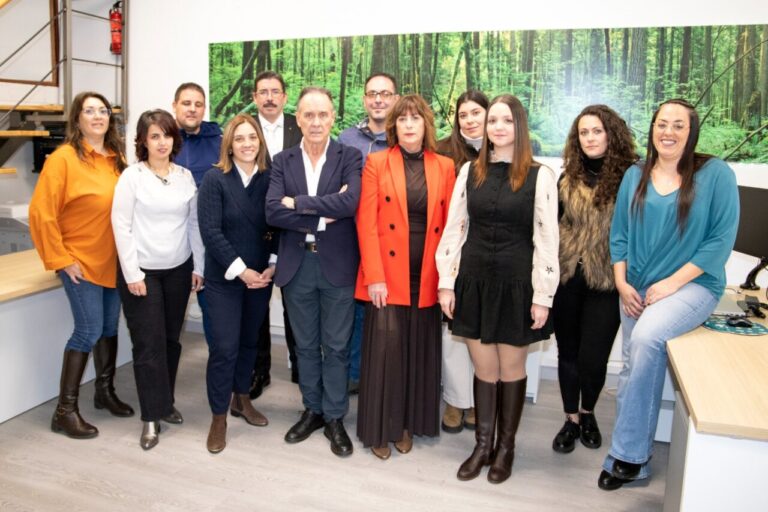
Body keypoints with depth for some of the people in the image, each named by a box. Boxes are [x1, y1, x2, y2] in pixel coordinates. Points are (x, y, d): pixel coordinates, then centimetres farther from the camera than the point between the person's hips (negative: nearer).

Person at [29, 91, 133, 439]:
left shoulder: (117, 159, 7)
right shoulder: (64, 157, -10)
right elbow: (41, 213, -13)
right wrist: (59, 259, -13)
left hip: (114, 261, 6)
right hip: (81, 261, -6)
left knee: (110, 326, 13)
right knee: (89, 330, -5)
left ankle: (105, 391, 32)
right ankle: (65, 410, 9)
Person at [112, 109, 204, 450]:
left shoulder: (185, 176, 5)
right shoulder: (132, 176, -6)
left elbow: (194, 223, 7)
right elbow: (121, 226, -8)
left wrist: (198, 266, 4)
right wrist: (132, 273, -12)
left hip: (178, 269, 3)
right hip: (142, 270, -3)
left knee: (171, 339, 11)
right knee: (148, 343, 0)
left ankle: (165, 402, 28)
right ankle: (152, 416, 10)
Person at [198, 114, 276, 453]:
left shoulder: (269, 179, 1)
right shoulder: (215, 179, -8)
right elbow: (210, 231, -13)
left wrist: (272, 267, -9)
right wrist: (240, 270, -17)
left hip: (261, 276, 3)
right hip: (224, 278, -3)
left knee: (250, 340, 15)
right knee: (224, 346, -2)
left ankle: (241, 398, 34)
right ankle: (219, 417, 14)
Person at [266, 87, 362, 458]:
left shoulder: (350, 157, -2)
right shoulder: (283, 161, 5)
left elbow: (350, 203, -19)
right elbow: (272, 211, -9)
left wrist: (297, 203, -14)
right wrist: (323, 215, -16)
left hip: (337, 264, -2)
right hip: (297, 265, 3)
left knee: (336, 346, 8)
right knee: (306, 345, 15)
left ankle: (334, 418, 24)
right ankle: (312, 410, 33)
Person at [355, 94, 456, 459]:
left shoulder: (445, 166, 8)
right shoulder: (376, 163, 1)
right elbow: (366, 223, -5)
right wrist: (374, 276, -13)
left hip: (428, 278, 3)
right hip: (387, 275, -2)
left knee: (419, 352, 10)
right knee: (385, 350, 0)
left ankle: (409, 424, 27)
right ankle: (379, 428, 17)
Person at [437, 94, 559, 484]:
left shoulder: (539, 176, -4)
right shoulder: (469, 171, 5)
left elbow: (546, 239, -5)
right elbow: (454, 229, 5)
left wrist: (542, 296, -9)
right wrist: (446, 283, 1)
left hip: (516, 284, -2)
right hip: (474, 282, 3)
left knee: (511, 369, 12)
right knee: (484, 370, 12)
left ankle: (505, 447, 31)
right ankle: (482, 445, 29)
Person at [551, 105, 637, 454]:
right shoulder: (568, 179, 5)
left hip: (606, 283, -3)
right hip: (566, 279, 3)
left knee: (593, 358, 1)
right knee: (568, 352, 13)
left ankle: (588, 413, 32)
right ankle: (571, 419, 32)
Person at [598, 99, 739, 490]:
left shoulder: (716, 173, -5)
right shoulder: (635, 176, 7)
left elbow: (722, 239, -9)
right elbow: (618, 234, 9)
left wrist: (672, 283, -15)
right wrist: (622, 284, -3)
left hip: (694, 283, -5)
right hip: (636, 290, 5)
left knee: (646, 337, -30)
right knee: (633, 367, 6)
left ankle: (627, 453, -15)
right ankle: (635, 458, 24)